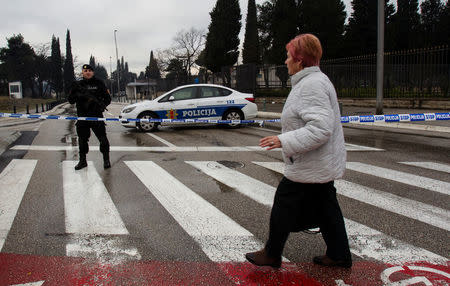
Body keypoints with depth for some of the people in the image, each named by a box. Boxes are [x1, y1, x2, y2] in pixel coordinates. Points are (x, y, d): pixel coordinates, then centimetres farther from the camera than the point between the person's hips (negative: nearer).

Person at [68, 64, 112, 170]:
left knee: (102, 138, -3)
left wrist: (102, 105, -14)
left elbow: (108, 98, 5)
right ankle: (82, 161, 23)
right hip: (82, 117, 3)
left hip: (97, 116, -3)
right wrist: (76, 94, -13)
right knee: (82, 139, 10)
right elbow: (71, 100, 7)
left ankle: (106, 160, 10)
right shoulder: (78, 85, 9)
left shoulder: (99, 83, 3)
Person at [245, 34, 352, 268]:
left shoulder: (312, 84, -22)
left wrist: (285, 141, -29)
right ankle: (339, 255, 30)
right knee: (325, 208, 18)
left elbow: (321, 128, -30)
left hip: (309, 168, -10)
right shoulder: (316, 80, 13)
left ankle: (271, 255, 21)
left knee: (283, 207, 4)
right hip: (324, 165, 10)